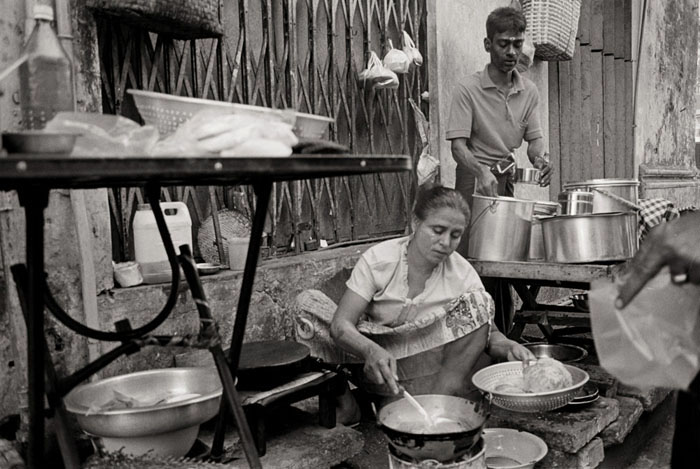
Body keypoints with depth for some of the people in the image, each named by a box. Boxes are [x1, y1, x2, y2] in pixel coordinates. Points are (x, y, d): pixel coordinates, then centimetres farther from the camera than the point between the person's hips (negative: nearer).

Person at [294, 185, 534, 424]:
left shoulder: (462, 273, -8)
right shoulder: (377, 259, -15)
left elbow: (483, 328, -4)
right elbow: (341, 324, -21)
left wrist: (508, 346, -28)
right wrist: (372, 351, -42)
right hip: (378, 366, -1)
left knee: (476, 302, -19)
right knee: (308, 303, -23)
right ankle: (344, 401, -6)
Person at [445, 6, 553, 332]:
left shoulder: (529, 91, 9)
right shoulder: (468, 90, -7)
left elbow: (534, 137, 11)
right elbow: (458, 145, -12)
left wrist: (540, 159, -13)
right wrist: (482, 172, -31)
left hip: (510, 185, 5)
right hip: (475, 185, -5)